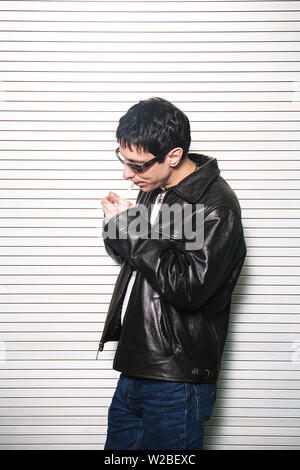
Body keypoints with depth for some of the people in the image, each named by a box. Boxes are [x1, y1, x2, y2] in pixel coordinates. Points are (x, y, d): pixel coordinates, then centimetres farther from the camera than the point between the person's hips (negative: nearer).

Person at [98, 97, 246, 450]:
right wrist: (117, 226, -3)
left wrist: (130, 227, -19)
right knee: (118, 446, 18)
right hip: (134, 368, 8)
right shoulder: (153, 189, 9)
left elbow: (188, 288, -24)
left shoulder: (216, 206, -17)